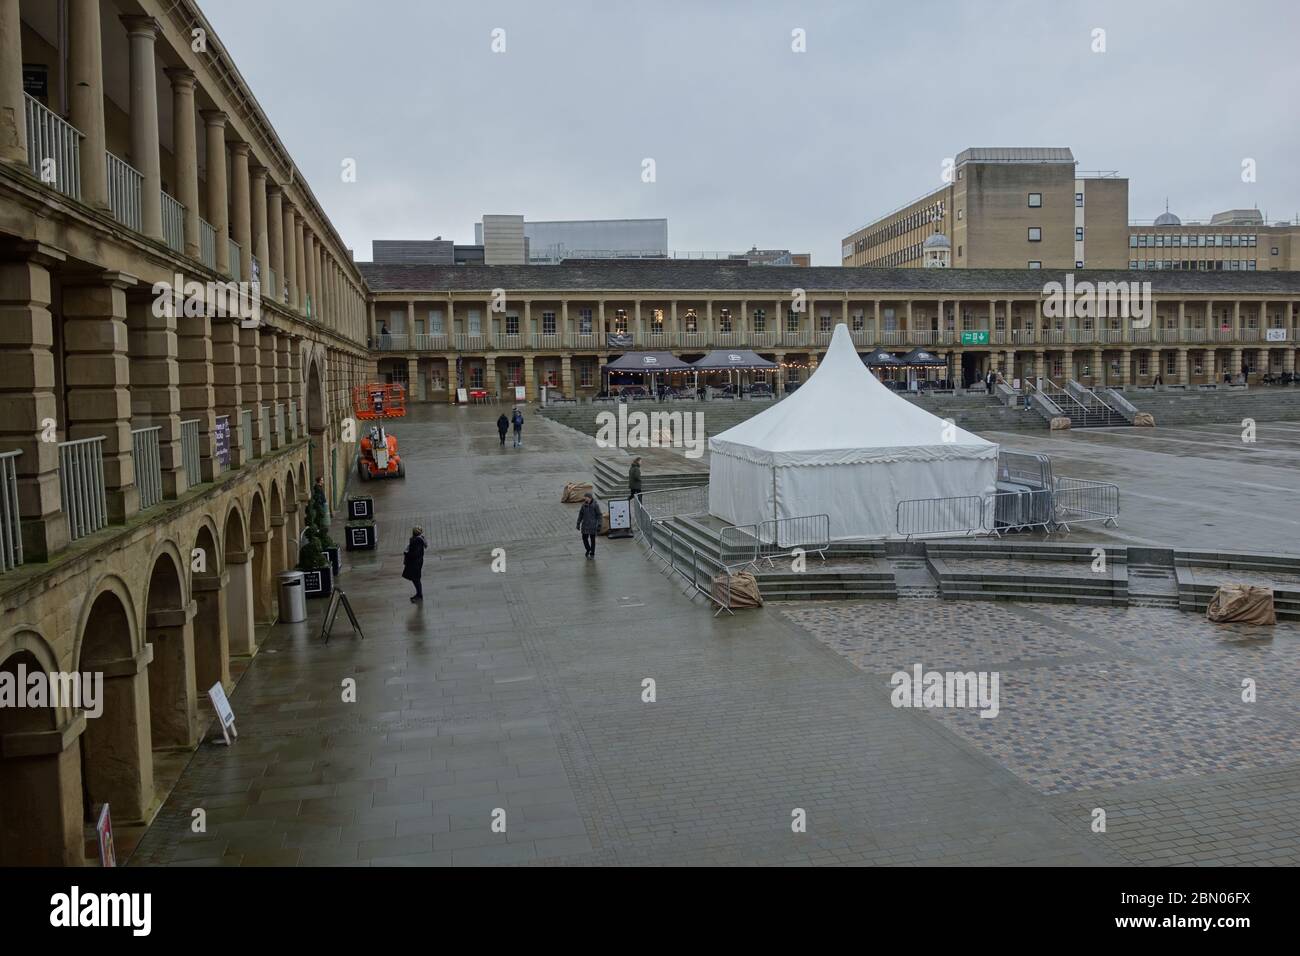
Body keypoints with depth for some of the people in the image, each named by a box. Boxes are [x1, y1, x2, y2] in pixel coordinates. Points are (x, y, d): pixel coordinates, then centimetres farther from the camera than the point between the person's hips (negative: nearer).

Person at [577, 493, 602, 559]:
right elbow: (581, 514, 8)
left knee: (592, 539, 5)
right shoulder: (584, 505, -1)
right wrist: (578, 524, 7)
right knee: (584, 538, 4)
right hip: (585, 524, 4)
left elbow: (599, 515, -10)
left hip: (593, 525, -4)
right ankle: (588, 549, 31)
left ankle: (592, 553, 20)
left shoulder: (595, 505, -13)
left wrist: (599, 526, -12)